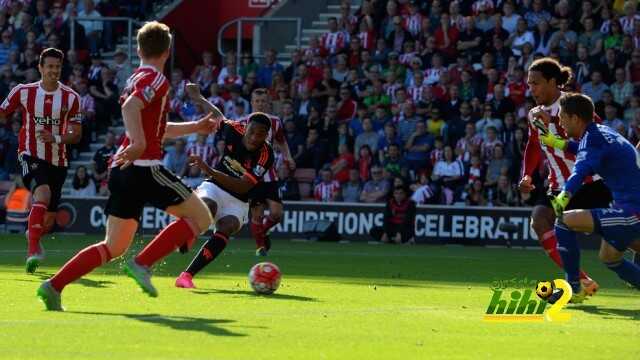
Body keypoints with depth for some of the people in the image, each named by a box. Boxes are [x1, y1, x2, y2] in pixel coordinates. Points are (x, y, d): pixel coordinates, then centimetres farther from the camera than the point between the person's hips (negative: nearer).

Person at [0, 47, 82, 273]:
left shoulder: (70, 98, -1)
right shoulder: (23, 92, -4)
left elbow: (76, 135, 1)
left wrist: (56, 138, -16)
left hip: (57, 160, 3)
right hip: (31, 155, -3)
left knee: (48, 221, 9)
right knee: (43, 193, -32)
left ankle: (34, 235, 46)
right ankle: (32, 250, -32)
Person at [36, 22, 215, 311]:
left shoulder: (137, 79, 23)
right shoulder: (155, 79, -5)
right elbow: (130, 107, -25)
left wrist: (196, 127, 37)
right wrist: (138, 144, -33)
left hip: (122, 169, 9)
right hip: (145, 167, -9)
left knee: (114, 246, 11)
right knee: (200, 217, 0)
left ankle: (54, 285, -2)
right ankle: (142, 264, -11)